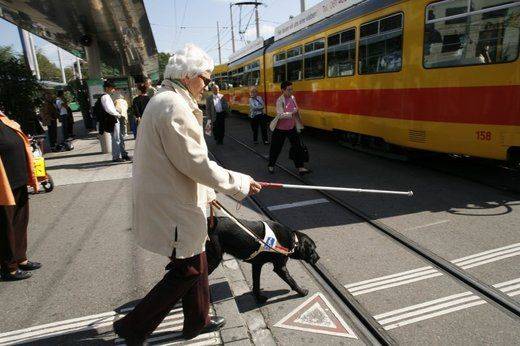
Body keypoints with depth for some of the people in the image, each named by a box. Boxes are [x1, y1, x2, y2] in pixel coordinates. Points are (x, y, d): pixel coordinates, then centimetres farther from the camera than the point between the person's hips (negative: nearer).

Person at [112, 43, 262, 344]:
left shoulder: (165, 101, 13)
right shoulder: (174, 107, -21)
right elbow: (196, 163, -23)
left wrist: (206, 193, 20)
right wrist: (240, 184, -13)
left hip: (172, 200, 10)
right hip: (174, 209, -10)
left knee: (196, 263, 20)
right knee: (186, 272, 5)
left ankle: (197, 322, 38)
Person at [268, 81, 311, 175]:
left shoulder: (293, 98, 1)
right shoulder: (280, 100, -18)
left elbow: (296, 112, 13)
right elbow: (280, 115, -30)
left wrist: (299, 123, 18)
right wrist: (291, 113, -33)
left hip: (291, 128, 5)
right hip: (280, 129, -5)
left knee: (298, 147, -2)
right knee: (276, 148, 9)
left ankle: (300, 168, 3)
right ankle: (271, 166, 30)